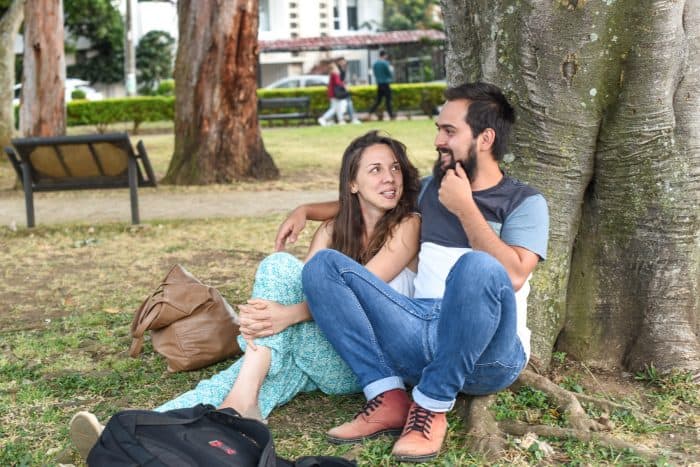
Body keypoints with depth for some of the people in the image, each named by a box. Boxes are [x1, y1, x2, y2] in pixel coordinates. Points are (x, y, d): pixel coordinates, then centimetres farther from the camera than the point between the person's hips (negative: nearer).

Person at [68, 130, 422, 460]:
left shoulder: (407, 225, 0)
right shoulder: (332, 231, 14)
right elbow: (301, 291, -2)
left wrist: (288, 315, -31)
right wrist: (260, 316, -25)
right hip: (314, 353, 4)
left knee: (279, 265, -25)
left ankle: (242, 400, -39)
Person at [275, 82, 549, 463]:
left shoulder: (525, 202, 2)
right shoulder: (432, 188, 19)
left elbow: (513, 276, -16)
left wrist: (464, 208, -11)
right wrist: (306, 209, 24)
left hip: (488, 354, -5)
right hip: (422, 337, 6)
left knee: (478, 267, -38)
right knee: (323, 266, -7)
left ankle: (431, 407, -20)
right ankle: (388, 399, -18)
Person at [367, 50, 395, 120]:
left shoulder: (374, 64, 9)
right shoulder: (385, 63, -12)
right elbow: (390, 73, -9)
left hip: (379, 84, 6)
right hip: (386, 84, -6)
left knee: (377, 100, 9)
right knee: (388, 101, -2)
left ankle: (370, 114, -3)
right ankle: (391, 116, 1)